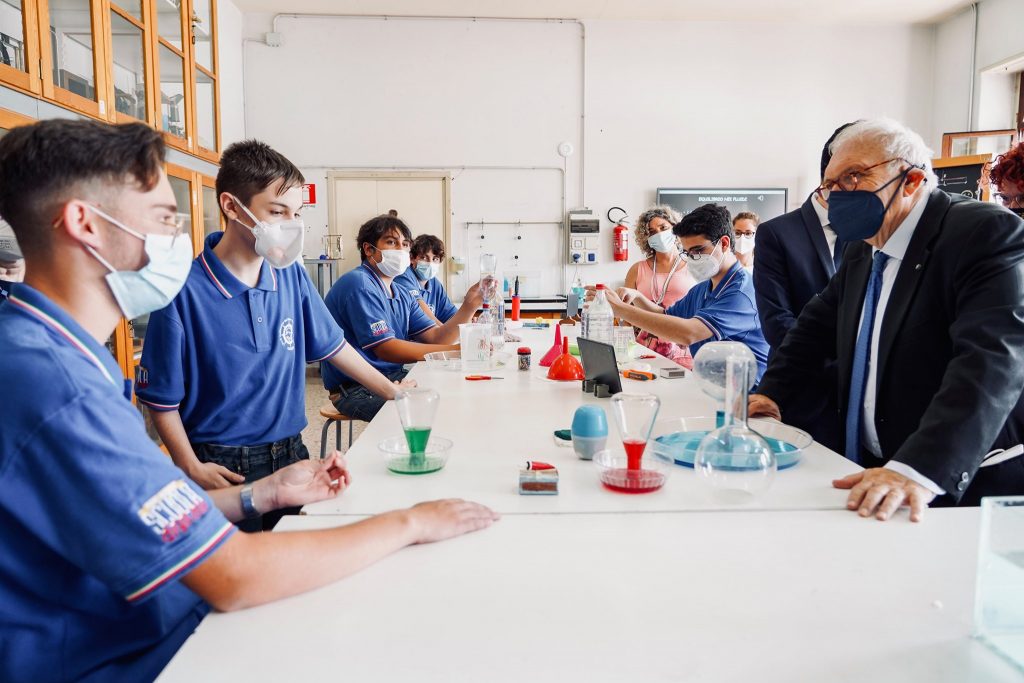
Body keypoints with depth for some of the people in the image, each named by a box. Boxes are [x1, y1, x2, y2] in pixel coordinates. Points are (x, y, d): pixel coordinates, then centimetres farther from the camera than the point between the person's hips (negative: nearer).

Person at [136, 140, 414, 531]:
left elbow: (332, 346, 10)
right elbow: (162, 398, -9)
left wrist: (396, 394, 9)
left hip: (290, 454, 5)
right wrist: (192, 468, -16)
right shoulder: (185, 292, -16)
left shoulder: (292, 275, 0)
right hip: (223, 469, -5)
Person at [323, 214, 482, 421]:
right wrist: (456, 350, -23)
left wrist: (468, 307, -13)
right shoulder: (359, 284, -15)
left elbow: (435, 338, 3)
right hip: (356, 389, -9)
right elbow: (387, 349, -22)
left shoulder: (400, 294, 14)